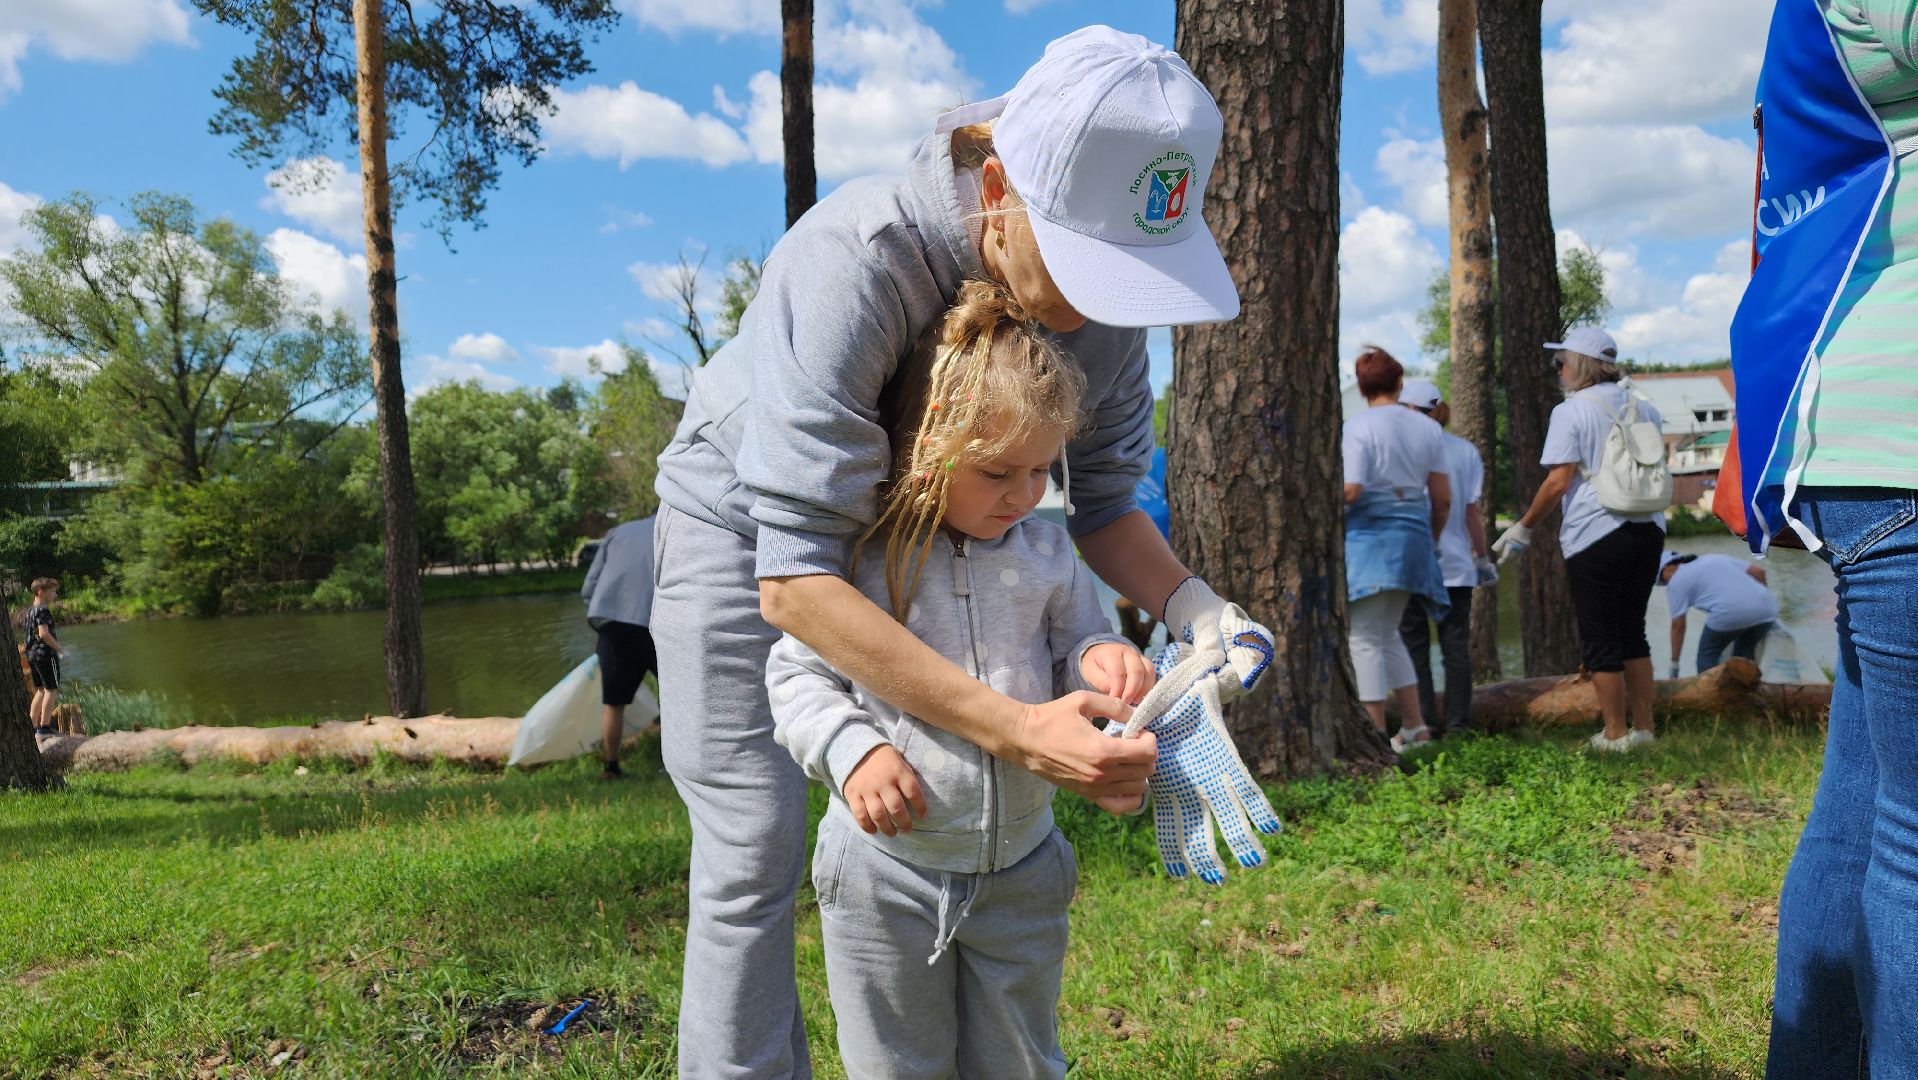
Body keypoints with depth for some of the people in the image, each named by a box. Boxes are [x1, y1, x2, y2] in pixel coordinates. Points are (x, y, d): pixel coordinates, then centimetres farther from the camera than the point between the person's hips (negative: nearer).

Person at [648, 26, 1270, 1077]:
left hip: (902, 530, 5)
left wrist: (1191, 605, -29)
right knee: (756, 848, -5)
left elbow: (1101, 503, -8)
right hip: (741, 526, -4)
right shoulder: (853, 261, -39)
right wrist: (1016, 730, -49)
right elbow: (793, 579, -43)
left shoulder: (1100, 283, -20)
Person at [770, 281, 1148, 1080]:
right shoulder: (859, 554, -13)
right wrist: (849, 749, -22)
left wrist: (1099, 660, -17)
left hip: (1021, 869, 3)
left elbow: (1073, 650, 7)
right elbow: (796, 672, -6)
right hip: (887, 872, -3)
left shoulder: (1046, 550, -1)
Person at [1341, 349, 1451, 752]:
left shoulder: (1358, 427, -9)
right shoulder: (1428, 427, 8)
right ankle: (1414, 726, 20)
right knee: (1387, 633, 19)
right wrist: (1432, 539, 21)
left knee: (1365, 639, -1)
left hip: (1368, 537, -6)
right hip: (1412, 538, 6)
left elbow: (1350, 490, -18)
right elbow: (1442, 497, 8)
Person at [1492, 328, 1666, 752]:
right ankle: (1643, 727, 19)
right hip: (1647, 530, 7)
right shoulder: (1642, 408, 11)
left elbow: (1558, 482, -14)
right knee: (1632, 633, 17)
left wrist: (1524, 528, -5)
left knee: (1600, 640, 2)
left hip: (1595, 536, -7)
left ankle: (1615, 733, 6)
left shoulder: (1570, 412, -9)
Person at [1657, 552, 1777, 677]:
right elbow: (1759, 571, 24)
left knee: (1708, 654, 16)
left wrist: (1674, 663, 16)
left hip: (1730, 613, -6)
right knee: (1745, 652, 26)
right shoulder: (1716, 558, 29)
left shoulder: (1677, 581, 12)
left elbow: (1678, 626, 11)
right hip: (1765, 608, 6)